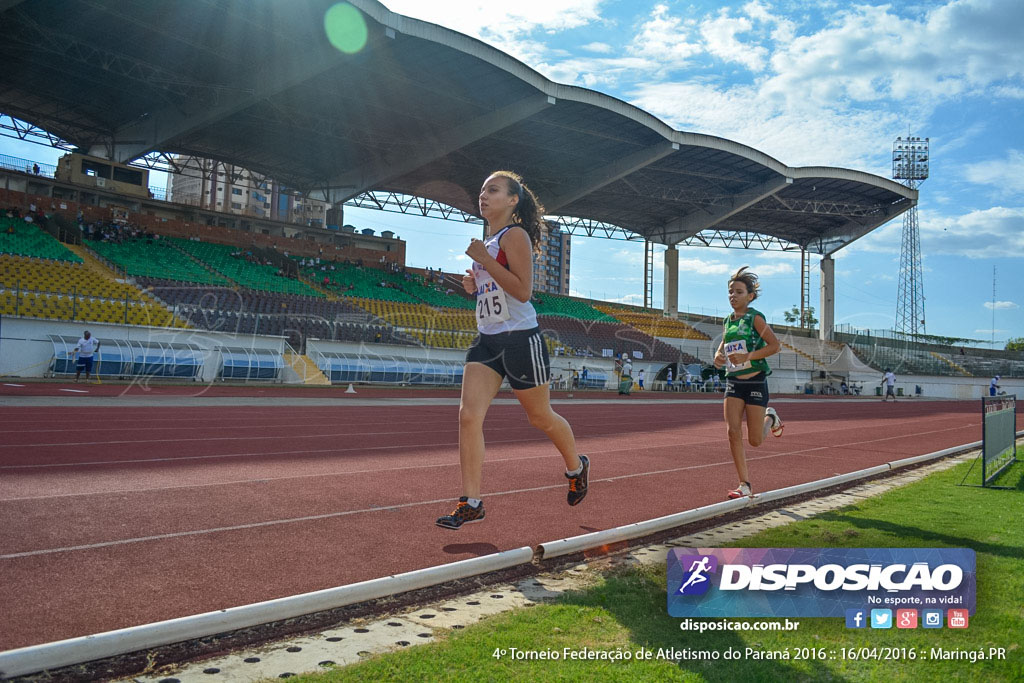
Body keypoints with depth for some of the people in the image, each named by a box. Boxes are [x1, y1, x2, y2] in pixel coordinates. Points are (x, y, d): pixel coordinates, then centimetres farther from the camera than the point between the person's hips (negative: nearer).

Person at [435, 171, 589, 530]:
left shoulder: (515, 235, -10)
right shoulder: (487, 241, 16)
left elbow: (522, 290, -20)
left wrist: (484, 259, -20)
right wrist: (473, 283, 7)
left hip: (520, 338, -7)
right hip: (487, 340, 8)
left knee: (540, 416, 9)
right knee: (469, 415, -7)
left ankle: (576, 467, 37)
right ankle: (471, 503, -2)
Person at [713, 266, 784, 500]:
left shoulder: (755, 317, -9)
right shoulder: (728, 321, 9)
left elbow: (774, 345, -14)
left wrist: (747, 356, -23)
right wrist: (718, 355, 1)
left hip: (755, 382, -5)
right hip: (733, 383, 5)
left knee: (755, 440, 1)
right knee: (733, 432, -8)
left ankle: (770, 418, 35)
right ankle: (745, 485, 1)